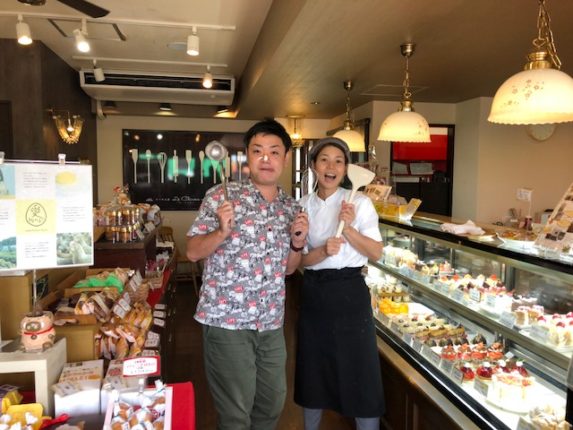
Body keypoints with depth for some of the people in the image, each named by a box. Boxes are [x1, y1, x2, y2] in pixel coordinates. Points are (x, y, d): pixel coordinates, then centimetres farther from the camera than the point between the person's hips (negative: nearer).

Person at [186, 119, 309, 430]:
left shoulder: (291, 208, 6)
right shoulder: (221, 196, -9)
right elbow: (193, 252, -7)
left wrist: (297, 243, -6)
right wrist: (221, 231, -25)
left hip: (272, 323, 5)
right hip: (226, 320, -5)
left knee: (272, 405, 20)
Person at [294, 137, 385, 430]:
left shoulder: (360, 202, -6)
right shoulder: (303, 205, 2)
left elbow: (376, 253, -8)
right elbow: (300, 259, 0)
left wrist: (349, 229, -22)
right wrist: (323, 251, -20)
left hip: (349, 292, -3)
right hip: (314, 292, 3)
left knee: (359, 371, 4)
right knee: (313, 369, 16)